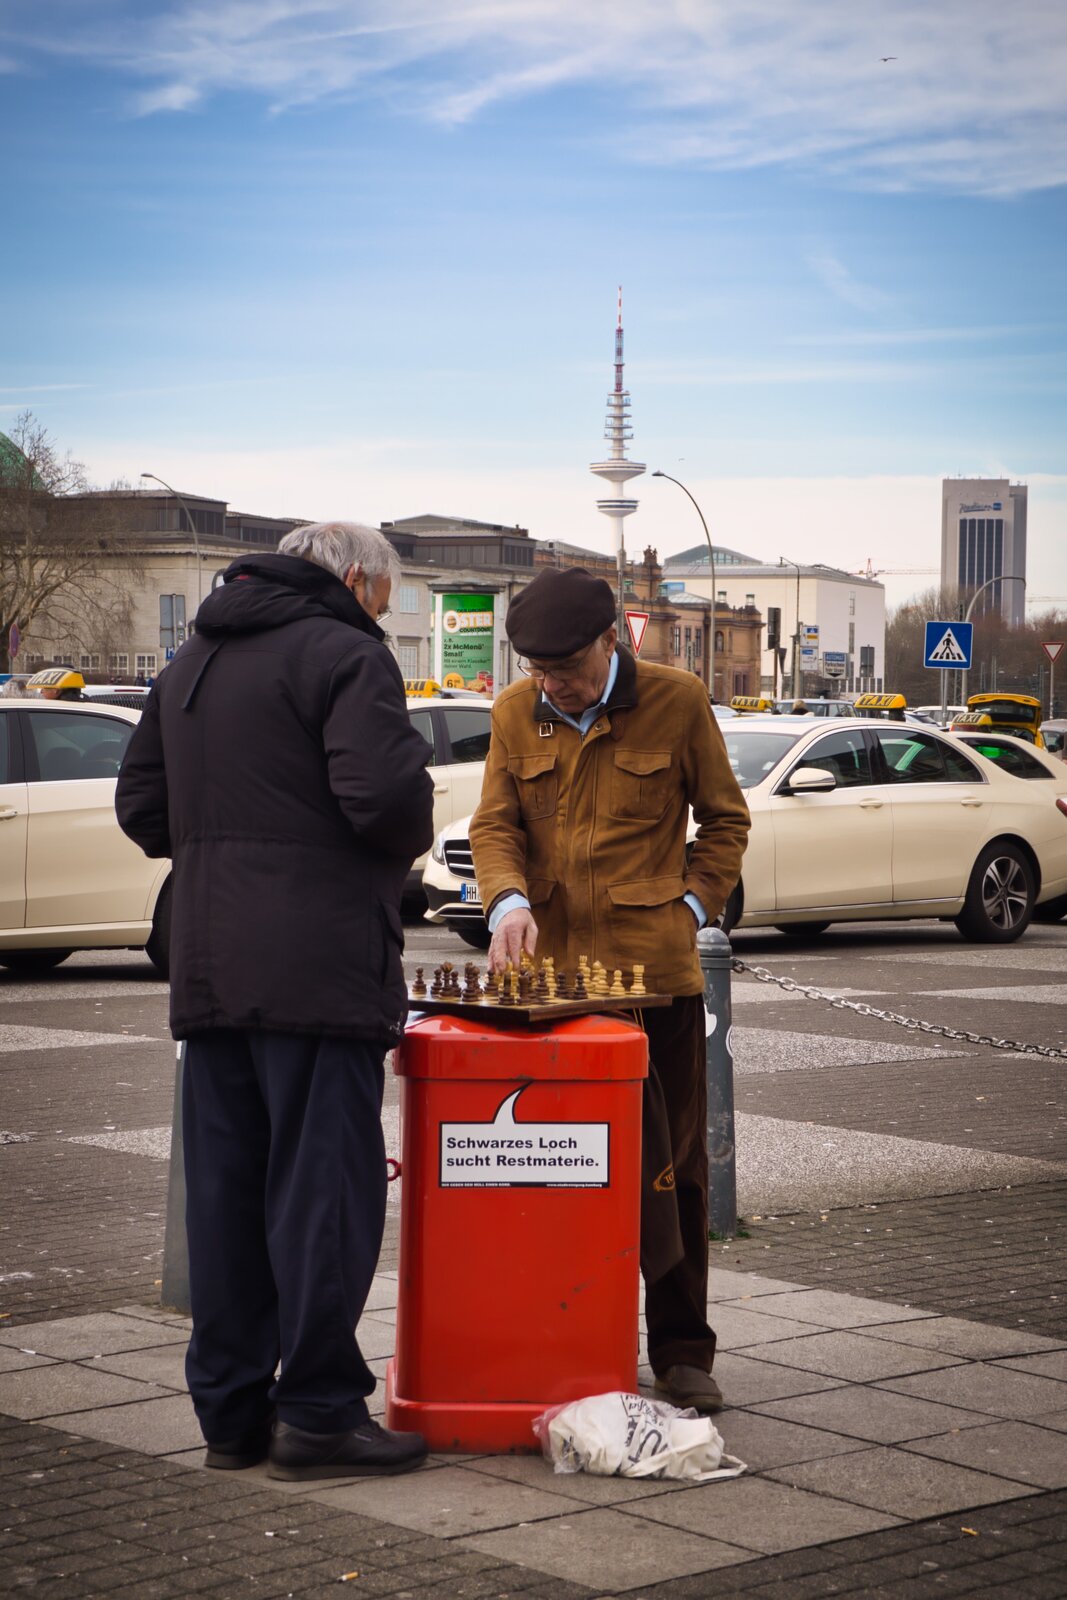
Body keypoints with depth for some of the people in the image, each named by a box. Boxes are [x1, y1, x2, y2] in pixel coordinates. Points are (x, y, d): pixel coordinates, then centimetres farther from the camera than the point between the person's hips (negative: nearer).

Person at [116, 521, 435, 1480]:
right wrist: (409, 841, 1)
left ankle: (230, 1410, 16)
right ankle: (319, 1412, -1)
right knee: (324, 1189, -3)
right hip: (320, 970, -8)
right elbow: (386, 795, -19)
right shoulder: (344, 655, -8)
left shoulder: (192, 663, 18)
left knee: (226, 1190, 10)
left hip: (210, 974, 8)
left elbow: (142, 807, 19)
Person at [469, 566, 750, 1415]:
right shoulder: (514, 713, 6)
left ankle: (682, 1351, 15)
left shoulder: (677, 701, -1)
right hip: (546, 968, 2)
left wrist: (692, 906, -3)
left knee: (671, 1166, 4)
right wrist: (510, 899, -14)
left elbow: (725, 819, 9)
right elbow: (494, 825, 5)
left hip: (654, 967, -2)